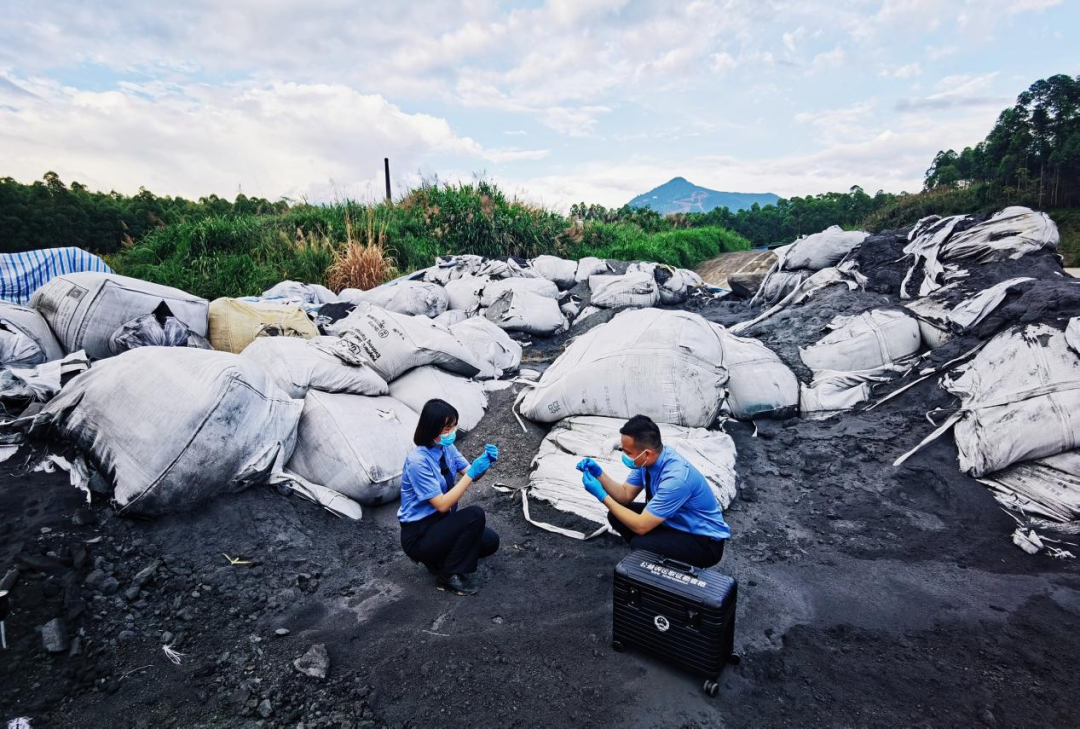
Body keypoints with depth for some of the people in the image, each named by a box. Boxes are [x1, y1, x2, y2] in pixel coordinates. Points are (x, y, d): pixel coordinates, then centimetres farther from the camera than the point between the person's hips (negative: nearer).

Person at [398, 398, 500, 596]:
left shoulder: (446, 447, -3)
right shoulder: (418, 461, -27)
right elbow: (442, 505, -26)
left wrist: (484, 463, -22)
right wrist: (472, 473, -29)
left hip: (439, 522, 8)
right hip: (418, 535, -8)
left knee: (490, 541, -4)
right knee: (475, 515, -24)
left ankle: (439, 559, 14)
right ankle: (450, 575, -7)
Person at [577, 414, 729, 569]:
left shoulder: (675, 478, -35)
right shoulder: (646, 460, -12)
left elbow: (641, 526, -29)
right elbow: (625, 495, 2)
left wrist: (602, 496, -24)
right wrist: (599, 473, -14)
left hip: (705, 541, -7)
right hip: (676, 521, 7)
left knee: (640, 545, -28)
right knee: (616, 515, -5)